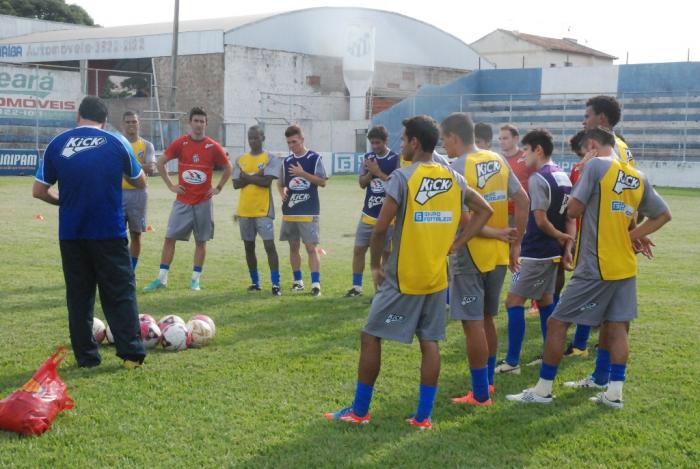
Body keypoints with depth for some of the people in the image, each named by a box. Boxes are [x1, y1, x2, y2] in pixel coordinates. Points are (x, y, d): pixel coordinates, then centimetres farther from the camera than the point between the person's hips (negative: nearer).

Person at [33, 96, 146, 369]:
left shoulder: (57, 144, 3)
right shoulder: (116, 143, -1)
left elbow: (39, 191, 5)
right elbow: (140, 183, 12)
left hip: (71, 233, 2)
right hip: (109, 232, -2)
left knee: (78, 295, 10)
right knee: (120, 292, 5)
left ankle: (86, 356, 13)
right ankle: (131, 353, 2)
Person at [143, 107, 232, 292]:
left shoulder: (213, 147, -2)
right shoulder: (180, 143, -2)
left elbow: (228, 168, 10)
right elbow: (160, 162, 6)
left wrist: (218, 188, 2)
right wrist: (170, 185, 1)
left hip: (203, 202, 0)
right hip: (183, 201, 0)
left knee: (201, 241, 4)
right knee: (169, 238, -2)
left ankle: (195, 280, 13)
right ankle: (162, 278, 4)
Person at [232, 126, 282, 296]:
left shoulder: (270, 159, -2)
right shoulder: (241, 160, 10)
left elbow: (267, 181, -16)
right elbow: (236, 184, 1)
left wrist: (246, 176, -7)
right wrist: (256, 176, -10)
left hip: (263, 210, -5)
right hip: (244, 210, 5)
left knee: (269, 245, -10)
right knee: (249, 247, 10)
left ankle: (275, 284, -9)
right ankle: (255, 282, 21)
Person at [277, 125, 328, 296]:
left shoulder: (314, 158, -3)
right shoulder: (286, 161, 10)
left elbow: (322, 182, -7)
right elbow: (280, 183, 16)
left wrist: (303, 173, -16)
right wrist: (282, 193, -6)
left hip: (309, 212, -5)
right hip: (290, 211, 5)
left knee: (311, 247, -9)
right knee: (293, 247, 11)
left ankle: (316, 283, -10)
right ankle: (298, 281, 22)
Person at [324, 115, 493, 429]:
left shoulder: (402, 177, -13)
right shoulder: (454, 179, 5)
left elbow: (381, 228, -17)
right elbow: (484, 211, 12)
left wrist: (375, 265, -3)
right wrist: (454, 245, 9)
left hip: (402, 277, -5)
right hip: (437, 277, 6)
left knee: (371, 336, 6)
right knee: (430, 342, 10)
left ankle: (359, 411, 13)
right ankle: (424, 415, 11)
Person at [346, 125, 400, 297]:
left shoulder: (396, 159, -8)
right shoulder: (368, 158, 6)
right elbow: (362, 183, 5)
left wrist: (378, 172, -17)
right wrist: (370, 172, -14)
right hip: (368, 213, 4)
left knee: (387, 253, 6)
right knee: (359, 250, 6)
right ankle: (357, 286, 17)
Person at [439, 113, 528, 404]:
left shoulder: (457, 167, -14)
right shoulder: (497, 161, 6)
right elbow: (523, 201, 7)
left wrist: (491, 232, -12)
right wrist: (515, 243, 10)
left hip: (470, 255, -7)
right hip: (499, 254, 7)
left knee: (473, 323, 0)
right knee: (487, 318, 20)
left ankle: (480, 394, 6)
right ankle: (488, 380, 32)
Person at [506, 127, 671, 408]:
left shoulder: (596, 166, -11)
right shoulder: (639, 178, 9)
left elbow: (574, 210, -12)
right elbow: (664, 215, 16)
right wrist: (632, 235, 11)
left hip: (595, 267, -7)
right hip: (626, 267, 7)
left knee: (557, 323, 1)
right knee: (616, 327, 12)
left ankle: (543, 390, 7)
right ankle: (614, 393, 12)